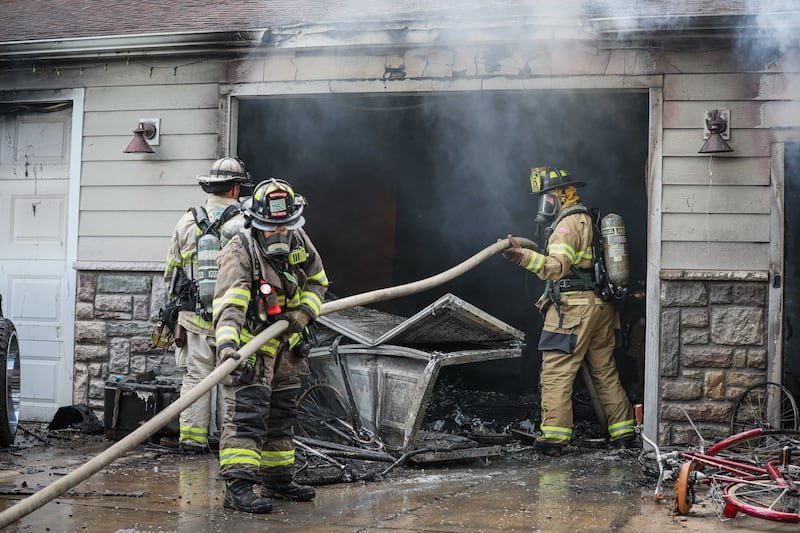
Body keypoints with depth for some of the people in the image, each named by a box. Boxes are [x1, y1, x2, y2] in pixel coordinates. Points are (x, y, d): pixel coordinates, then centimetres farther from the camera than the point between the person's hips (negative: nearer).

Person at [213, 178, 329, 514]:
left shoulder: (299, 242, -2)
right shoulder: (240, 252, -23)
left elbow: (317, 281, 13)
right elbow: (228, 303, -36)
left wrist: (303, 313, -6)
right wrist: (227, 344, -51)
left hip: (284, 347, 7)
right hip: (249, 347, -7)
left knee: (282, 415, 16)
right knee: (246, 414, -15)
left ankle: (278, 480, 29)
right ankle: (237, 487, -17)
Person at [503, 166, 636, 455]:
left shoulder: (569, 222, -9)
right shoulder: (590, 220, 20)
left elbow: (558, 266, -24)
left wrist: (523, 256, -37)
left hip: (573, 307, -9)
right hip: (601, 307, 9)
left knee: (556, 372, -8)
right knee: (605, 371, 15)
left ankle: (554, 436, -12)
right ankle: (623, 431, 18)